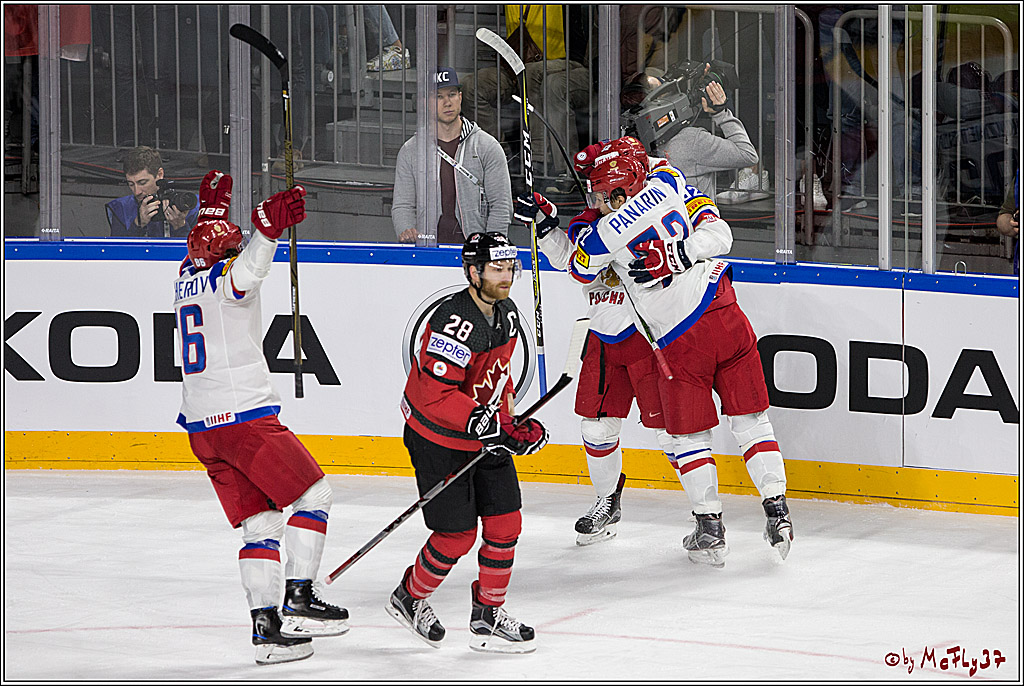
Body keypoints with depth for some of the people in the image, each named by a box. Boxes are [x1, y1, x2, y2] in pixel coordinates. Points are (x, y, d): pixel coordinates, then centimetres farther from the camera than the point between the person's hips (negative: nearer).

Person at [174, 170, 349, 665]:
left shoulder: (187, 276, 15)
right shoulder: (228, 273, -8)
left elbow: (204, 248, 40)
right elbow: (249, 267, -34)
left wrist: (211, 205, 52)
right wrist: (269, 225, -50)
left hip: (202, 427, 8)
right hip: (245, 415, -8)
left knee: (259, 521, 9)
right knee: (312, 493, 0)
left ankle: (265, 623, 1)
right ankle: (299, 598, -9)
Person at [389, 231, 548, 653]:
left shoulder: (506, 315, 3)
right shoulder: (453, 323, -27)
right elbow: (436, 395, -30)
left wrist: (512, 423, 8)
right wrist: (483, 423, -35)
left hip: (487, 439, 8)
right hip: (438, 441, -8)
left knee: (506, 523, 4)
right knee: (456, 536, -3)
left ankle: (488, 618, 17)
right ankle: (408, 599, 23)